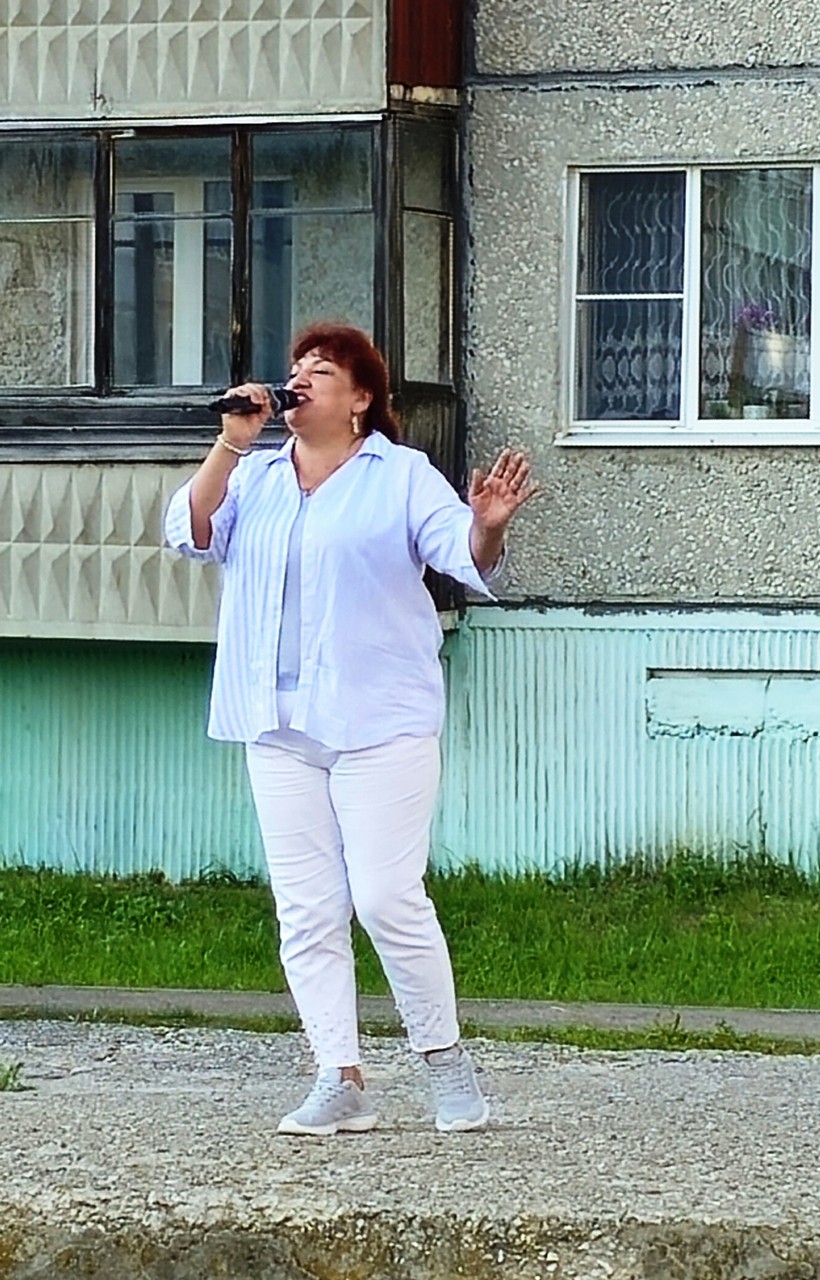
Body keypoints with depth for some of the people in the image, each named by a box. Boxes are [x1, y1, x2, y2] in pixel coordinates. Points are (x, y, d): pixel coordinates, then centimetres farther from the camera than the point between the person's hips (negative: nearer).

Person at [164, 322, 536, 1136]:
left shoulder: (402, 475, 2)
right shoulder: (254, 477, 14)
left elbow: (464, 552, -9)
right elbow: (191, 533, 0)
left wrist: (487, 526, -32)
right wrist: (231, 446, -9)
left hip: (380, 724, -5)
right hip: (281, 727, 5)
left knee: (386, 899, -11)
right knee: (305, 914, 3)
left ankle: (447, 1061, 5)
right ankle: (340, 1082, 7)